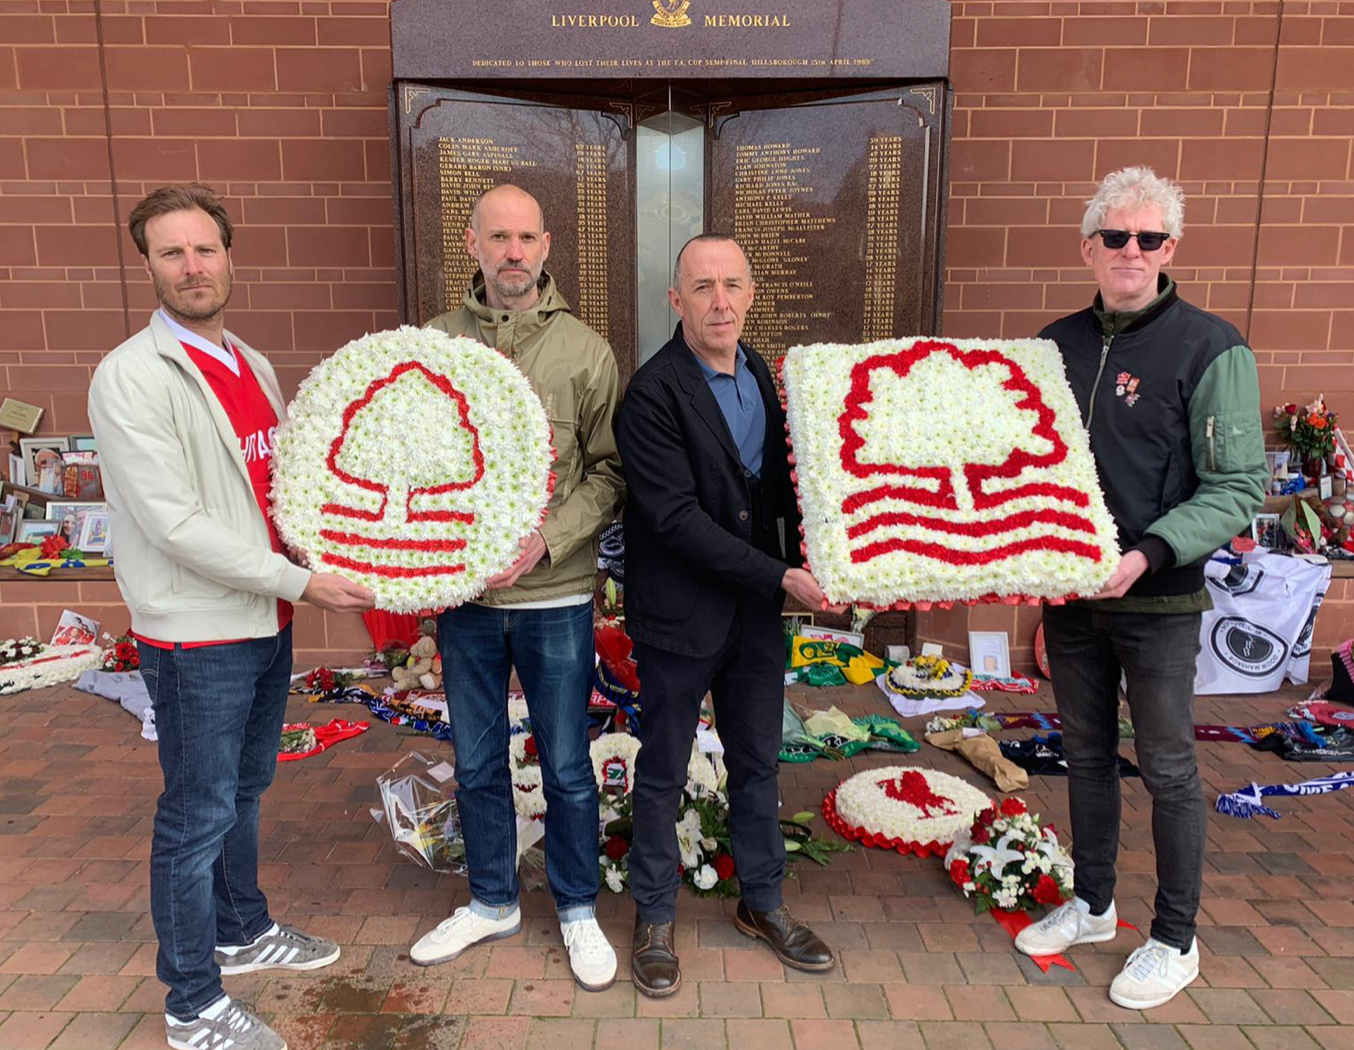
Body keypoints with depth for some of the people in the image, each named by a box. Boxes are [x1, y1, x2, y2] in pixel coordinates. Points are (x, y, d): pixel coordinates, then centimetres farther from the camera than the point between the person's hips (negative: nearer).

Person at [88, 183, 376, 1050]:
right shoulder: (132, 376, -15)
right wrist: (301, 581, -19)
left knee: (245, 791, 22)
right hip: (199, 637, -7)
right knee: (198, 815, 6)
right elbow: (175, 525, -20)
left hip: (266, 621, 7)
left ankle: (243, 932, 42)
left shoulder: (252, 366, 9)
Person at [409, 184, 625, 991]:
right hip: (462, 593, 2)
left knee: (567, 765, 12)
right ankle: (493, 903, 40)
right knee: (478, 764, 17)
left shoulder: (584, 351, -4)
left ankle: (578, 910, 34)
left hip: (555, 597, -2)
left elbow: (610, 473, -4)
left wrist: (547, 540, -17)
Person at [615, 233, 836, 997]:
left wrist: (811, 558, -1)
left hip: (758, 609, 6)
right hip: (681, 615, -6)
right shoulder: (653, 394, -16)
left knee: (758, 761, 18)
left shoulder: (761, 375, 6)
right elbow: (677, 518, -21)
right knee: (664, 772, 11)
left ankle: (763, 902, 37)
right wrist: (780, 576, -21)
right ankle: (656, 918, 31)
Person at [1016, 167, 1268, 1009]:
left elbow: (1239, 488, -13)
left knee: (1168, 768, 8)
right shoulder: (1058, 344, 6)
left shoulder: (1210, 349, -10)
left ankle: (1176, 941, 28)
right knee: (1088, 755, 18)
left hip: (1159, 599, -5)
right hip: (1068, 592, 5)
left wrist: (1148, 554, -24)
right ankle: (1092, 906, 37)